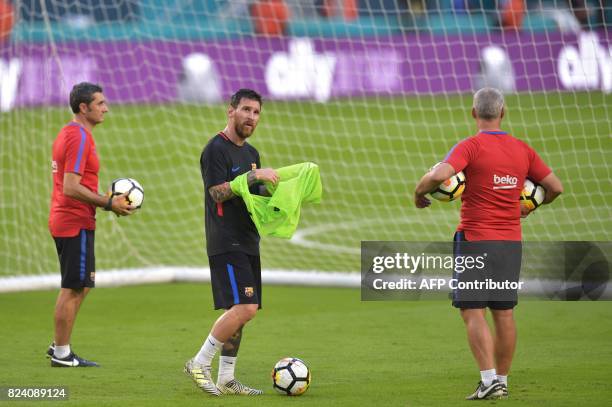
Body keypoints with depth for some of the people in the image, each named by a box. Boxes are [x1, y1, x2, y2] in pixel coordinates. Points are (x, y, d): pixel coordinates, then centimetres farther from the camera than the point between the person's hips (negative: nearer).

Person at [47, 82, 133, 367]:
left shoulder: (68, 133, 15)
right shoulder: (79, 137, -17)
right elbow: (72, 188, -23)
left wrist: (107, 200, 13)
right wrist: (108, 203, -17)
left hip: (63, 220, 10)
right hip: (76, 223, -10)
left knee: (80, 287, 17)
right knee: (73, 289, -3)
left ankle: (59, 347, 20)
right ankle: (62, 354, 2)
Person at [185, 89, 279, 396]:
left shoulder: (251, 153, 18)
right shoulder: (216, 148, -9)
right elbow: (218, 192, -18)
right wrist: (254, 176, -21)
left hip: (247, 243, 9)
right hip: (227, 244, -9)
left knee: (239, 312, 7)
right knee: (245, 307, -19)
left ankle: (226, 380, 12)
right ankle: (199, 364, -9)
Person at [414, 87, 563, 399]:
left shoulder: (470, 147, -10)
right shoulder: (522, 149, 6)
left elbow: (439, 175, -27)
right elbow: (555, 186, 11)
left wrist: (418, 193, -7)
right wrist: (530, 207, 29)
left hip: (475, 240, -5)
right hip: (511, 241, 5)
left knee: (473, 312, -3)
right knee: (504, 313, 10)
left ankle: (489, 379, -14)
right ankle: (502, 381, 15)